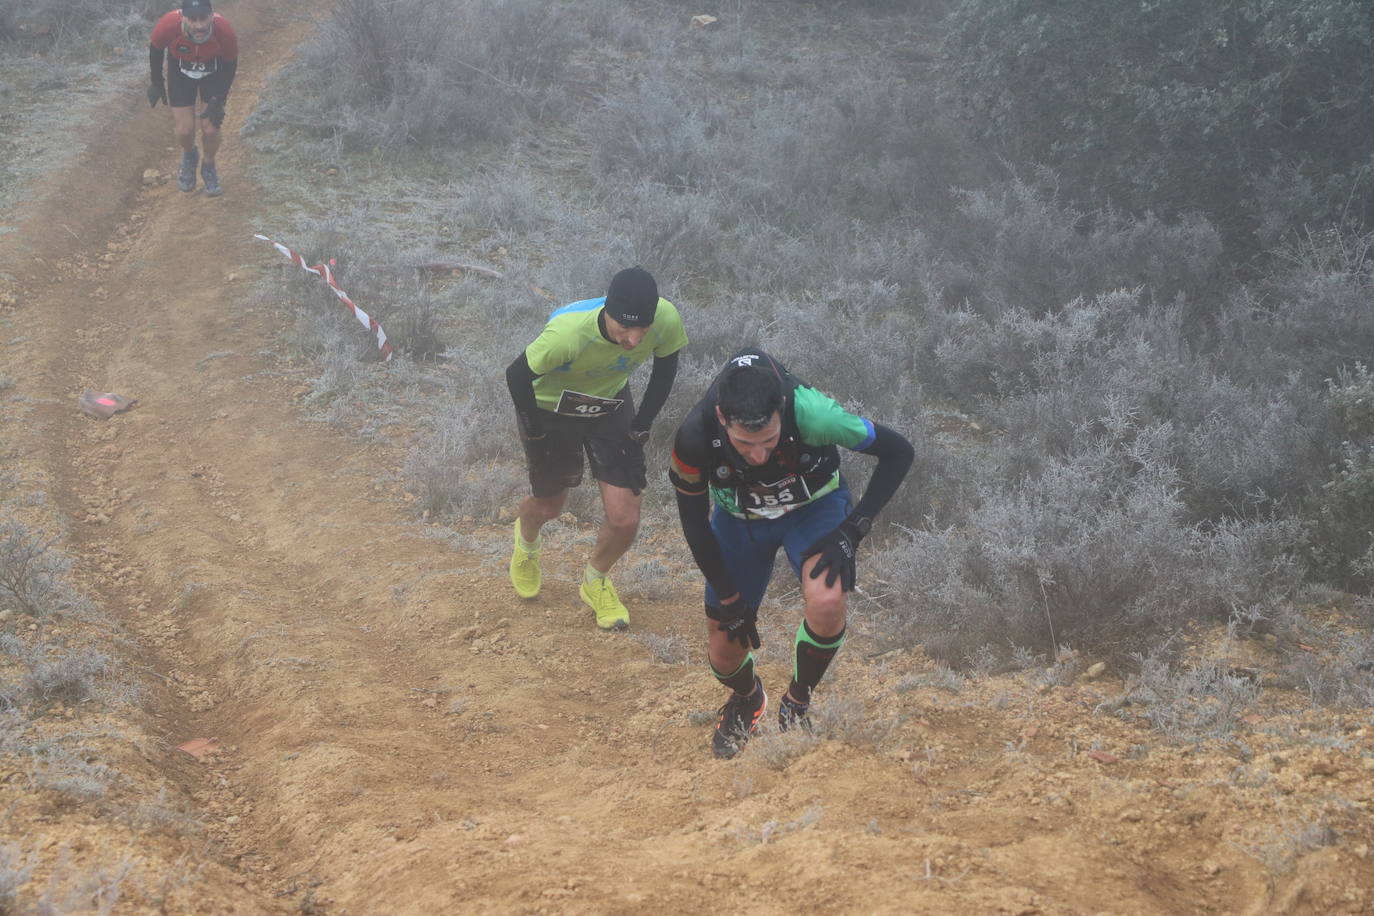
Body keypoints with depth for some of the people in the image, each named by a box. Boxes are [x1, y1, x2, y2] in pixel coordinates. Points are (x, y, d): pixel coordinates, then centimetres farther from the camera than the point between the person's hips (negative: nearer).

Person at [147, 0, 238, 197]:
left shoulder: (224, 32, -38)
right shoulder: (168, 26, -38)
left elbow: (230, 63, -16)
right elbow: (155, 48, -13)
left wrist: (218, 101, -14)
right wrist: (156, 83, -2)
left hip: (213, 69, 0)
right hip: (181, 69, 0)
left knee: (210, 129, -6)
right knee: (184, 130, -3)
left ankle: (209, 167, 27)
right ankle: (189, 156, 34)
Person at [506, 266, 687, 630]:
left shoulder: (667, 320, -31)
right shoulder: (568, 333, -42)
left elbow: (665, 368, -7)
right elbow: (517, 376, -23)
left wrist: (641, 426, -4)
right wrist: (535, 433, -14)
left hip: (611, 406, 3)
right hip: (550, 407, -3)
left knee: (625, 520, -3)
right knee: (548, 506, 18)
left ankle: (595, 582, 31)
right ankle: (526, 539, 58)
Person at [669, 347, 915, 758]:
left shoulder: (810, 412, -38)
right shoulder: (694, 437, -33)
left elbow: (899, 452, -22)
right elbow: (694, 522, -14)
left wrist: (853, 530, -25)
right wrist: (728, 599, -9)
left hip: (814, 507, -2)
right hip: (740, 519, 2)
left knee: (826, 602, -31)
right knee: (724, 654, 4)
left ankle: (796, 705, -2)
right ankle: (747, 700, 43)